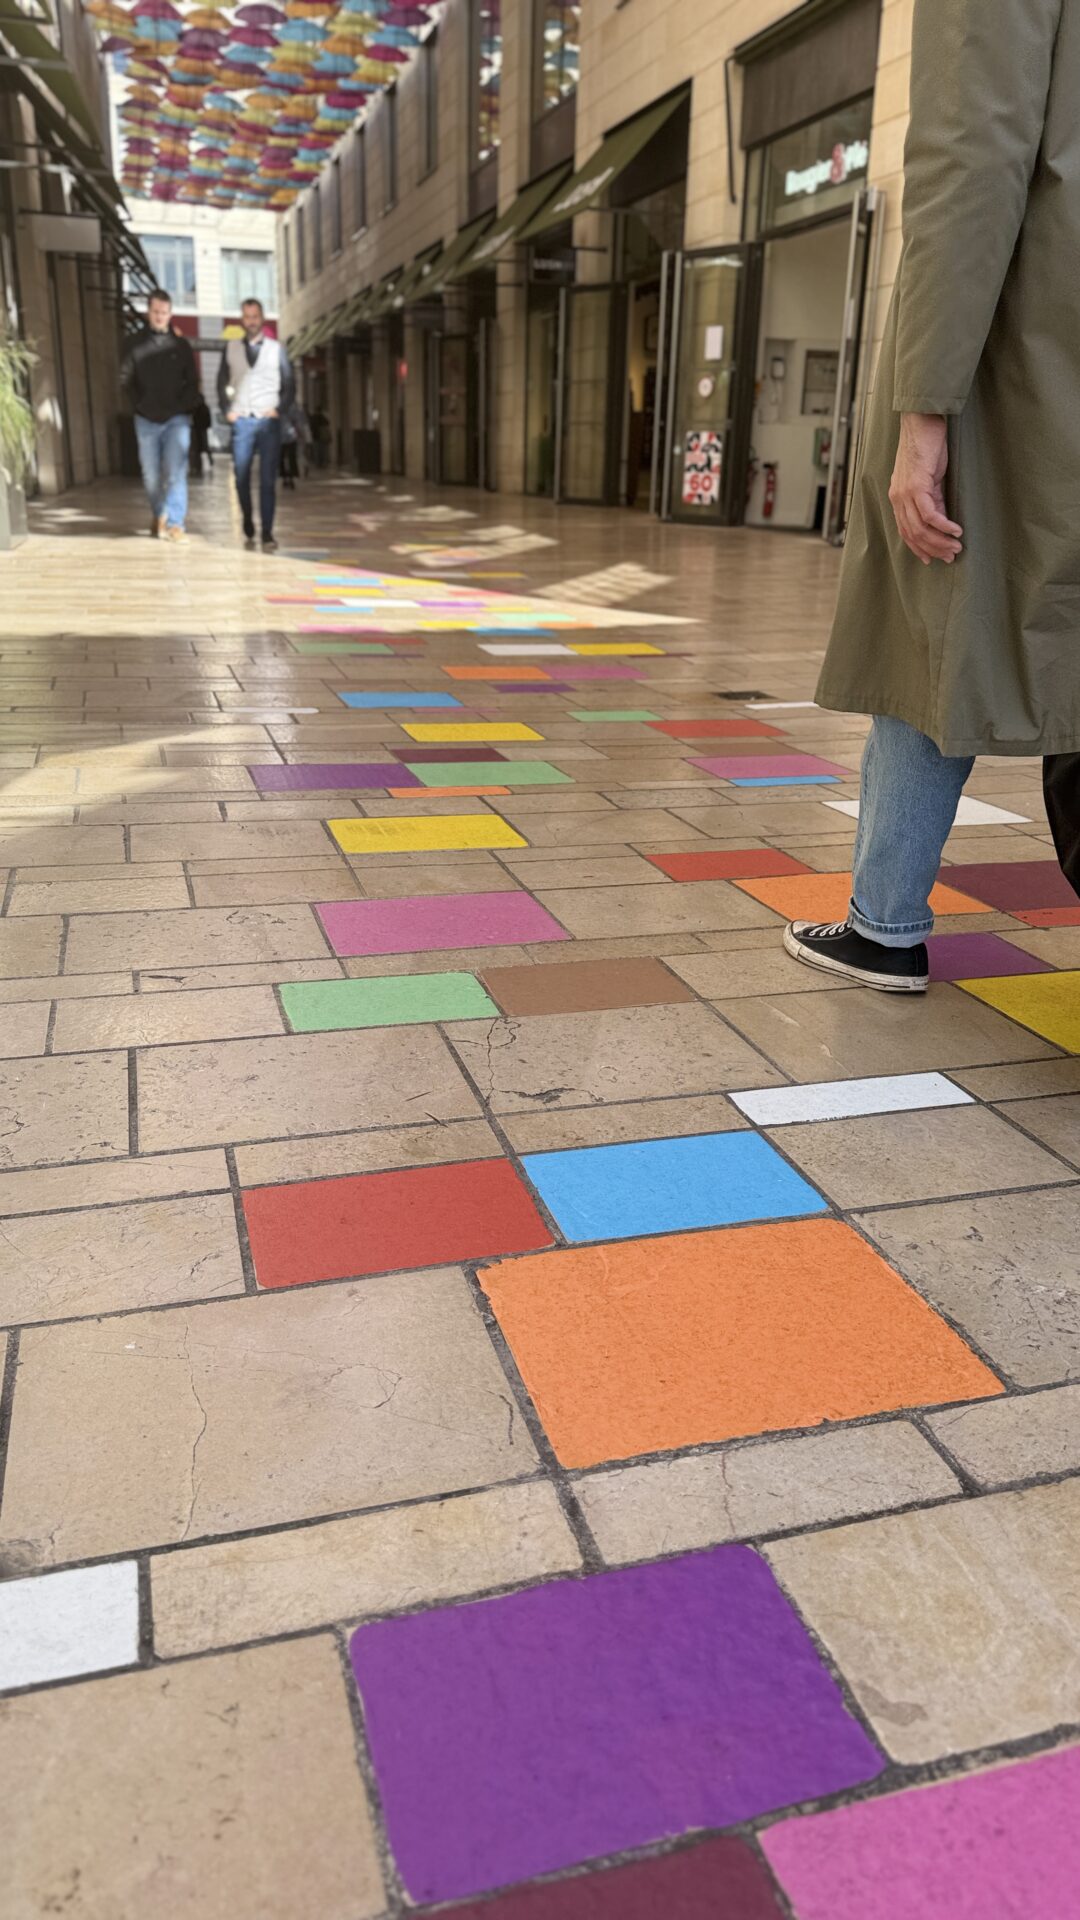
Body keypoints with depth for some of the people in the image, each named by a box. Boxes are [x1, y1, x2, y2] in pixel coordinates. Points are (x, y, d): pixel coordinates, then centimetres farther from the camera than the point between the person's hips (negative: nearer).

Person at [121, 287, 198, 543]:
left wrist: (182, 407, -6)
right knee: (151, 475, 6)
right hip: (146, 421, 1)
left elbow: (192, 382, 6)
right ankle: (159, 518, 23)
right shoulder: (136, 344, 6)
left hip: (177, 419, -1)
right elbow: (126, 379, 8)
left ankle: (174, 522, -14)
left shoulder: (180, 345, 6)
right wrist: (140, 405, -2)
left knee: (176, 472, -13)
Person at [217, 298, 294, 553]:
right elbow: (222, 382, 14)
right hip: (241, 420, 1)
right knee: (242, 479, -1)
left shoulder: (276, 348, 7)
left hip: (268, 420, -1)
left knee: (268, 480, -6)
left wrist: (280, 410, -3)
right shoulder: (231, 348, 10)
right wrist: (227, 410, 3)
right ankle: (248, 530, 12)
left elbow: (289, 383, 8)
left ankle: (267, 534, -4)